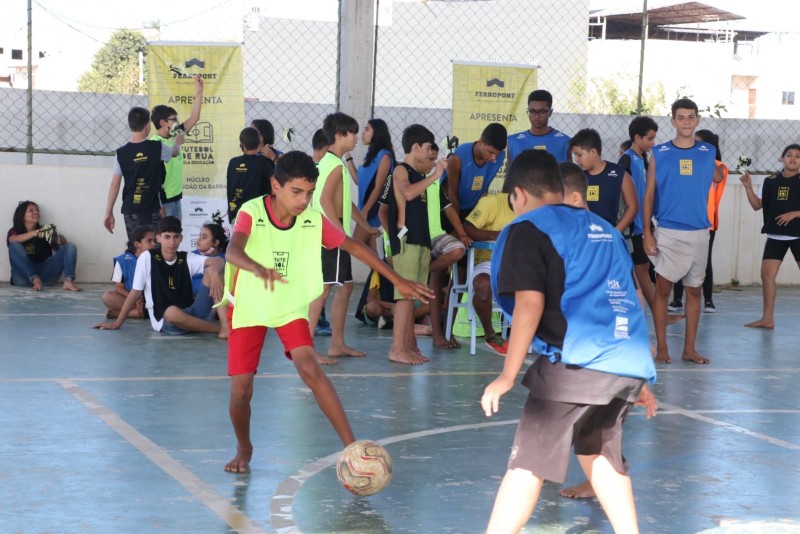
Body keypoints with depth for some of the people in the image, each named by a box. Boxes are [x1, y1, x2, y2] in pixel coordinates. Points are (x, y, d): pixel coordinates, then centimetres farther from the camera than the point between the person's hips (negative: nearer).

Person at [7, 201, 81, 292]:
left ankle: (68, 281, -37)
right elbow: (13, 240, -15)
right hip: (25, 276, -2)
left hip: (45, 273, 2)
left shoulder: (45, 231, 16)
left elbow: (64, 244, 4)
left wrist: (60, 238, -20)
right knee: (15, 246, -23)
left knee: (70, 246, -10)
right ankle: (35, 280, -39)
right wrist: (35, 233, -29)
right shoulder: (14, 231, 10)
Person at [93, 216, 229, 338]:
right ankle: (218, 328, -21)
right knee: (172, 312, -42)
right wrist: (118, 323, 3)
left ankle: (225, 324, -28)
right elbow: (135, 292, 2)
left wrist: (214, 273, -34)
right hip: (164, 322, -3)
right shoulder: (147, 257, -2)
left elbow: (219, 261, -10)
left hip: (192, 314, 3)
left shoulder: (187, 259, 4)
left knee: (212, 270, -14)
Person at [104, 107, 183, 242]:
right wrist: (178, 141, 41)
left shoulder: (121, 153, -3)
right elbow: (175, 151, 18)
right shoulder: (157, 148, -5)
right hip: (152, 210, -2)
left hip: (130, 211, 2)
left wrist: (108, 212, 6)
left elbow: (114, 185, -2)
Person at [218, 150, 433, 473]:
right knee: (240, 388, -5)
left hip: (291, 306, 1)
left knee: (309, 369, -20)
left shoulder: (314, 220, -15)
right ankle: (244, 448, 25)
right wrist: (259, 269, -66)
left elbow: (352, 246, 0)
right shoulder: (252, 213, -24)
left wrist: (397, 281, 0)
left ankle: (351, 447, -18)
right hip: (248, 307, -1)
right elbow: (233, 250, -43)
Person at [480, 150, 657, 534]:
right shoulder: (602, 228, 24)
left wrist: (508, 375, -7)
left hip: (576, 364, -7)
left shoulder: (528, 229, 3)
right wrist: (638, 381, 33)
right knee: (600, 454, 24)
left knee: (527, 465, -4)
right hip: (627, 365, 7)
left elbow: (529, 303, -9)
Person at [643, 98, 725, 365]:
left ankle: (689, 349, 13)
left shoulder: (708, 152, 5)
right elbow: (649, 194, 0)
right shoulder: (659, 153, 0)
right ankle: (661, 347, 6)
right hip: (667, 232, -2)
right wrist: (647, 232, -6)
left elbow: (716, 177, 24)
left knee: (694, 290, 7)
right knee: (663, 288, -2)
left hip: (699, 232, 2)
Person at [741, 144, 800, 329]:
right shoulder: (771, 181, 4)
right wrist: (748, 187, -8)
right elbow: (757, 205, 4)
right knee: (767, 273, 0)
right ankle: (767, 318, 7)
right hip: (775, 236, 3)